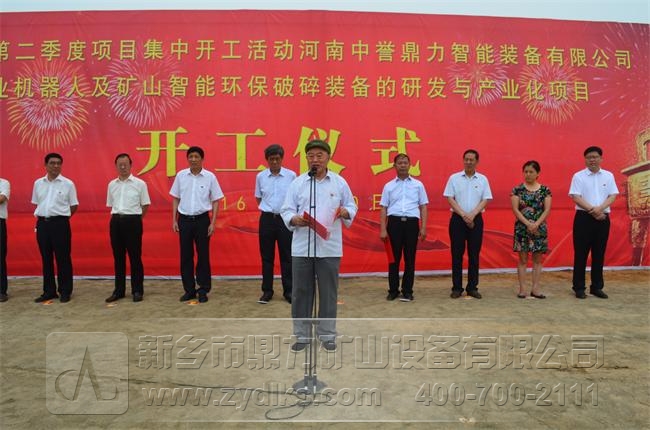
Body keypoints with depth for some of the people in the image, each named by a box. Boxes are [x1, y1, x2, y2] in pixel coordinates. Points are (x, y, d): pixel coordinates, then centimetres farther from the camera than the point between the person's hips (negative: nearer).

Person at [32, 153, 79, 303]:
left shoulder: (68, 184, -2)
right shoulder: (38, 183, 9)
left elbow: (74, 205, 3)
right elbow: (36, 203, 19)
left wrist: (62, 216, 1)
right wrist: (41, 216, 9)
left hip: (60, 223, -4)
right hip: (42, 223, 4)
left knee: (63, 258, 0)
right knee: (46, 258, 10)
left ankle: (65, 291, 9)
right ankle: (49, 291, 19)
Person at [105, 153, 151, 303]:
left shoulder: (139, 183, -2)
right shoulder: (111, 184, 11)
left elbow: (145, 205, 3)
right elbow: (111, 205, 20)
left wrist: (135, 219, 5)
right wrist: (117, 217, 11)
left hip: (133, 221, -4)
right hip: (116, 221, 4)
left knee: (135, 257, 0)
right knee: (118, 257, 9)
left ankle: (137, 290, 9)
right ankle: (119, 290, 18)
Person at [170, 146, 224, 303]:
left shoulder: (210, 176, -3)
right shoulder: (180, 175, 2)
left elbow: (215, 201, 0)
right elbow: (176, 199, 9)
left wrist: (212, 223, -5)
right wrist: (174, 220, 5)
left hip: (202, 219, -2)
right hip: (184, 219, 2)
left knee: (203, 255, 3)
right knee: (186, 256, 6)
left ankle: (203, 290, 14)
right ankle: (189, 290, 18)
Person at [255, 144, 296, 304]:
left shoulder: (291, 175, -3)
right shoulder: (260, 176, 3)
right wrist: (268, 210, 8)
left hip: (285, 219, -1)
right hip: (267, 219, 2)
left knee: (286, 256, 4)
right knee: (267, 257, 7)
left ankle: (288, 291, 14)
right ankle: (267, 291, 17)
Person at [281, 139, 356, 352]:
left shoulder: (339, 182, 5)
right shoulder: (297, 183, 5)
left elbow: (351, 207, 10)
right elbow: (287, 210, 3)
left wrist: (345, 213, -13)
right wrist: (295, 219, -18)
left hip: (329, 247, 0)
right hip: (302, 247, 0)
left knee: (328, 292, 7)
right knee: (301, 292, 6)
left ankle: (327, 334, 21)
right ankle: (302, 334, 20)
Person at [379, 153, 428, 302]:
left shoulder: (418, 184, 10)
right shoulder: (389, 186, 9)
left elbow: (423, 207, 9)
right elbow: (383, 208, 7)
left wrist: (423, 227, 0)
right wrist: (383, 229, -1)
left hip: (412, 222, 0)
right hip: (394, 222, 0)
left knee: (410, 258, 3)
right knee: (394, 257, 3)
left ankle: (407, 291, 12)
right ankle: (393, 290, 14)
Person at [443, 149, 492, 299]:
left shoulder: (483, 179, 6)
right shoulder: (454, 178, 2)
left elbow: (486, 200, 1)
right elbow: (450, 198, -3)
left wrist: (472, 215, -13)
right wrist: (463, 215, -12)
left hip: (476, 219, 1)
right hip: (457, 219, -1)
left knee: (474, 254, 4)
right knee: (457, 254, 1)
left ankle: (472, 287, 12)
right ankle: (457, 288, 7)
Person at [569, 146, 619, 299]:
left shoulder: (608, 176, 9)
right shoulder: (578, 176, -1)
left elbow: (613, 196, 2)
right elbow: (576, 197, -8)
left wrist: (600, 208, -15)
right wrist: (592, 210, -16)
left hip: (603, 218, 3)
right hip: (584, 218, -3)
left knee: (599, 254, 8)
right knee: (581, 253, 0)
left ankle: (597, 287, 19)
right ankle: (579, 287, 8)